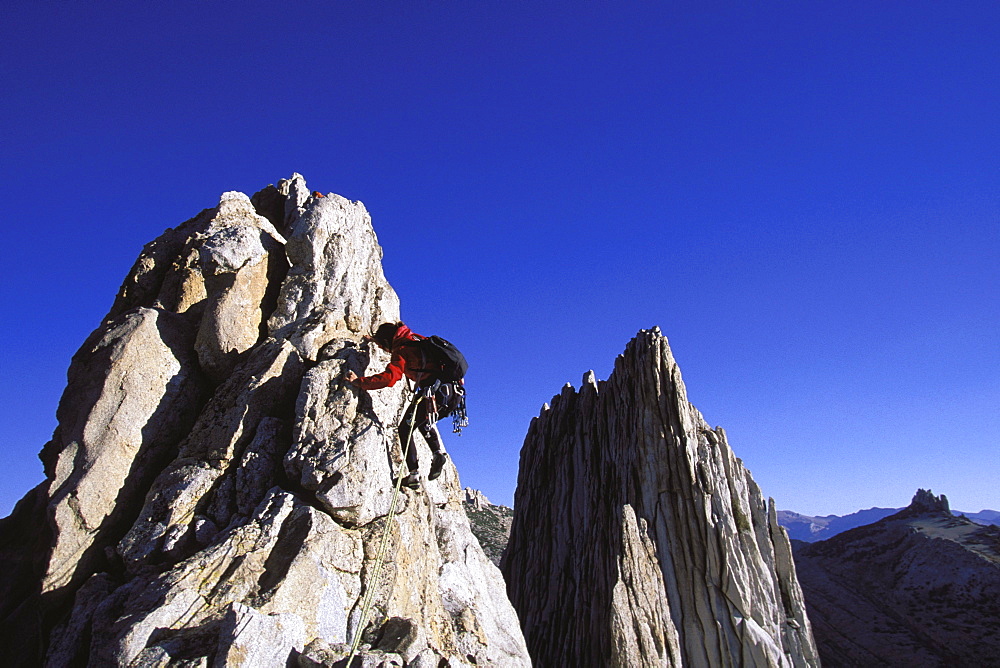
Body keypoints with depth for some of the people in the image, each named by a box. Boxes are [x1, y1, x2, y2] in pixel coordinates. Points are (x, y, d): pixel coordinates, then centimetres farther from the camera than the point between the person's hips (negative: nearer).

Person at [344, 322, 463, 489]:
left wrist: (359, 381, -6)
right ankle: (439, 453, 13)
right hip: (453, 391, 8)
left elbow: (389, 377, -15)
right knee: (424, 420, 33)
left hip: (434, 390, -8)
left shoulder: (401, 350, 0)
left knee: (405, 429, 8)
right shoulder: (416, 339, 23)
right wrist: (379, 340, 57)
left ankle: (414, 474, 2)